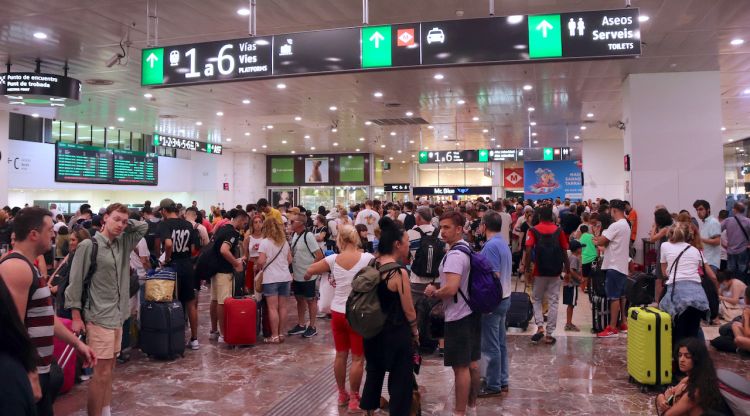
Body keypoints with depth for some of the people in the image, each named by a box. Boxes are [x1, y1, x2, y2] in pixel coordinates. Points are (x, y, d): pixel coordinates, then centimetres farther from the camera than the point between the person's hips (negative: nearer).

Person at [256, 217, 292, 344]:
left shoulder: (264, 242, -7)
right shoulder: (284, 242, 10)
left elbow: (261, 261, -13)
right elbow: (289, 260, 13)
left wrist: (257, 268, 6)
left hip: (271, 278, -5)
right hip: (285, 277, 5)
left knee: (272, 308, -3)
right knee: (282, 307, 9)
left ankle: (274, 336, -1)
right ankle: (281, 334, 14)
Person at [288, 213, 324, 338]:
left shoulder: (308, 236, -19)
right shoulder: (295, 235, 5)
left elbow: (319, 256, -20)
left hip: (308, 276, -8)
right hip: (297, 276, 8)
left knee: (310, 300, 5)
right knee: (299, 299, 16)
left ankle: (312, 327, 15)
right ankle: (301, 325, 28)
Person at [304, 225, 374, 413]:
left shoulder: (333, 259, -5)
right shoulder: (367, 258, -13)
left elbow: (308, 272, 6)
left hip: (337, 312, 4)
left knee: (340, 355, 17)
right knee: (358, 358, 7)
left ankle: (342, 394, 30)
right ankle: (354, 399, 14)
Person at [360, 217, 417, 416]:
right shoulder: (399, 273, -21)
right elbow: (408, 310, -14)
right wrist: (415, 331, 2)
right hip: (397, 333, -7)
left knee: (374, 373, 24)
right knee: (400, 380, 9)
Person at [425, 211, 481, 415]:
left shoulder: (454, 255, -22)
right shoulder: (468, 249, 9)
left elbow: (451, 289, -33)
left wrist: (433, 292, -14)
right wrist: (438, 291, 16)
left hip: (458, 316, -10)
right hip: (472, 312, 10)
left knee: (460, 367, 0)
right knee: (472, 363, 18)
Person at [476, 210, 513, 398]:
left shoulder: (491, 245, -19)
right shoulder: (503, 243, 10)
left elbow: (494, 276, -23)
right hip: (504, 297, 10)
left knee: (491, 345, 0)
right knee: (500, 343, 16)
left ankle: (493, 386, 9)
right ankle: (503, 381, 25)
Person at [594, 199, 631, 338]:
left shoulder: (616, 225, -18)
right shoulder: (625, 225, 15)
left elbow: (601, 242, -17)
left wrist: (596, 239, 2)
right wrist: (601, 239, 1)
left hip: (614, 266, -10)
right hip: (622, 265, 10)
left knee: (614, 297, -6)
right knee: (621, 296, 16)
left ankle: (612, 327, -2)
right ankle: (623, 323, 24)